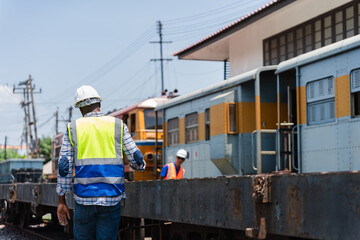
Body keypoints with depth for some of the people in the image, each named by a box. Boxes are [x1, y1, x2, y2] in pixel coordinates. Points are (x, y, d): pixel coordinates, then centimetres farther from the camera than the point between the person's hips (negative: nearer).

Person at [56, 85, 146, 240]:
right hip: (111, 198, 0)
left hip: (84, 198, 0)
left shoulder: (72, 128, 6)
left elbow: (64, 167, 1)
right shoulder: (118, 125, 5)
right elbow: (136, 160, 3)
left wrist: (61, 201, 6)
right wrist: (140, 165, 27)